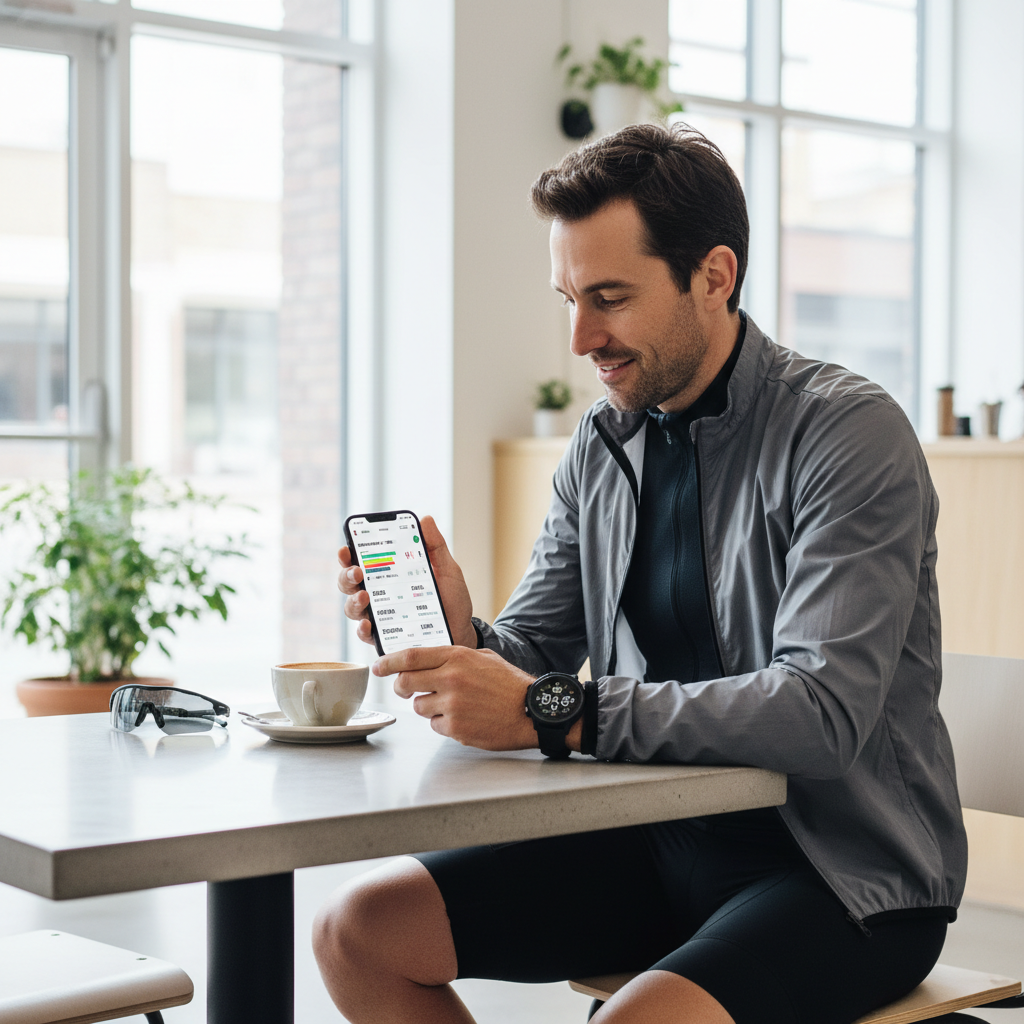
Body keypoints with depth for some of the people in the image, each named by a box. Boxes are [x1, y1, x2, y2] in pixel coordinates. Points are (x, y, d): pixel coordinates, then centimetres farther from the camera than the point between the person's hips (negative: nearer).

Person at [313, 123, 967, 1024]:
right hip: (662, 839, 7)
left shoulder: (850, 433, -15)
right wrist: (460, 638, -16)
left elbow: (825, 710, -26)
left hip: (844, 871, -6)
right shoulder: (602, 449, 7)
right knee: (359, 930, -3)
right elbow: (531, 656, 8)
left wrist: (551, 714, -30)